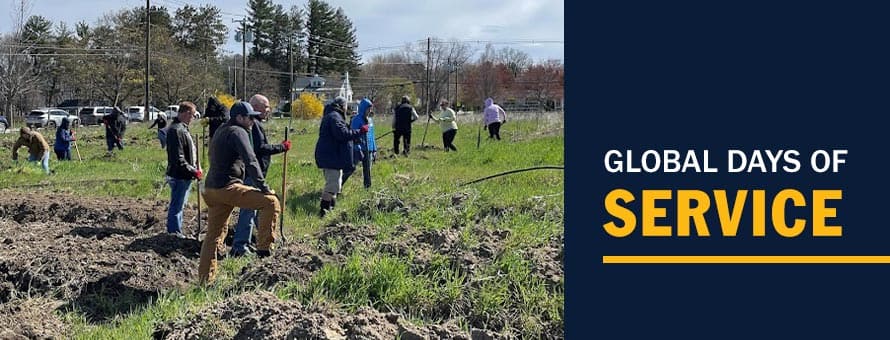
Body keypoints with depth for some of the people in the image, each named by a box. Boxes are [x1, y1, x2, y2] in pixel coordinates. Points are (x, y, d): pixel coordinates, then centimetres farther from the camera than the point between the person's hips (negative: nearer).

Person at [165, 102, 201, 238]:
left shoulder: (182, 128, 15)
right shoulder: (176, 130, -19)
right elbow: (178, 159, -23)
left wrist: (196, 167, 10)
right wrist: (194, 171, -19)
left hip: (184, 176, 11)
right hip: (179, 176, -11)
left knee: (179, 205, 18)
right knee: (177, 206, -3)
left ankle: (176, 231, 28)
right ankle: (175, 232, 3)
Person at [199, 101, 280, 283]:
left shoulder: (220, 131, 22)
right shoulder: (238, 132, -8)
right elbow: (250, 161, -18)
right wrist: (263, 187, -17)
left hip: (211, 189, 10)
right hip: (228, 188, -10)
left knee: (214, 235, 15)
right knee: (271, 202, -12)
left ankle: (204, 280, 18)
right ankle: (264, 247, -11)